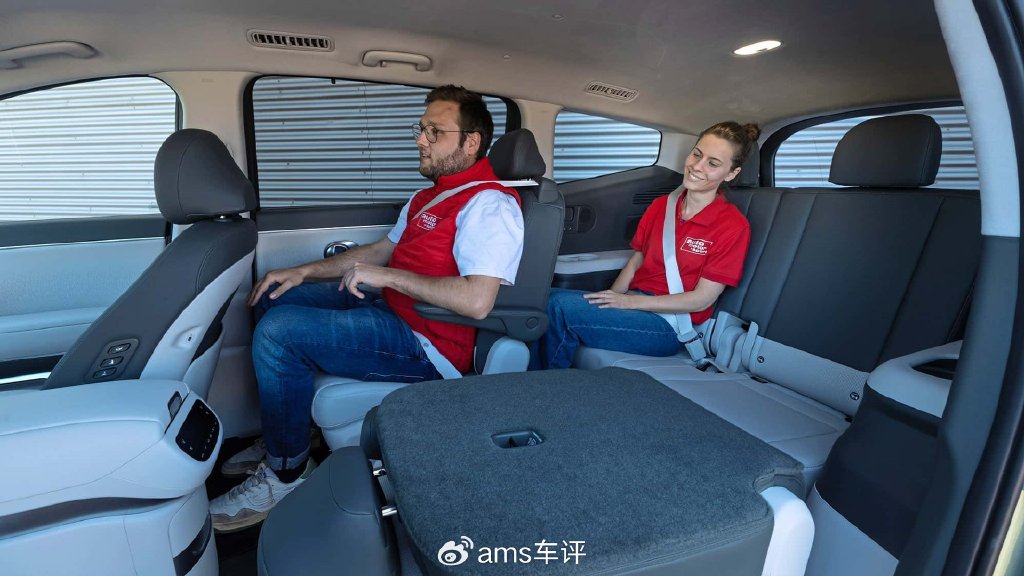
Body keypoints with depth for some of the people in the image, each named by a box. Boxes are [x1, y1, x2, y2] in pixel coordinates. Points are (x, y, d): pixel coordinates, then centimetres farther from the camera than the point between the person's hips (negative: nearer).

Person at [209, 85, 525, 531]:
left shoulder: (488, 204, -17)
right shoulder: (432, 194, 16)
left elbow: (477, 301, -29)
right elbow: (381, 250, 22)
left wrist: (387, 276, -20)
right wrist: (304, 271, 14)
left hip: (425, 344, -11)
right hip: (389, 308, 11)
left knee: (279, 331, -20)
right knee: (275, 297, 14)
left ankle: (286, 472, 0)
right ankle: (279, 436, 22)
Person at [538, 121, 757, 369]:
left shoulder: (733, 226, -7)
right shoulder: (660, 205, 11)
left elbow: (702, 299, -10)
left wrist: (629, 302, -16)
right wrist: (609, 301, -6)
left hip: (670, 324, -5)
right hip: (634, 303, 6)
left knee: (562, 306, -26)